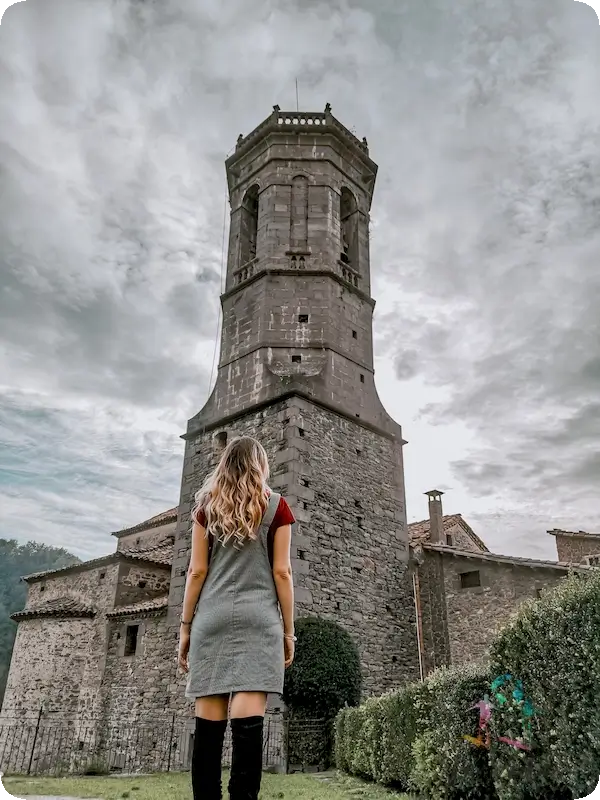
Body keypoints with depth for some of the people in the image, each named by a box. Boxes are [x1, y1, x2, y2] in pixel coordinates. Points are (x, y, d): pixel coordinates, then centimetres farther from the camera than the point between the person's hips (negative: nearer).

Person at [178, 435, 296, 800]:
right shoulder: (276, 506, 5)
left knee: (209, 718, 5)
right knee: (249, 717, -8)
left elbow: (197, 571, 6)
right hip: (258, 617, -2)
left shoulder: (207, 506, 10)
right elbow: (282, 572, 1)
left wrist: (186, 626, 11)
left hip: (212, 617, 2)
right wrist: (289, 629, 6)